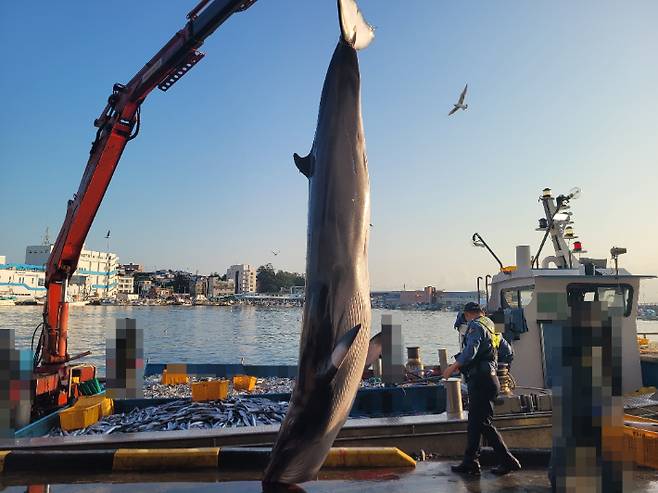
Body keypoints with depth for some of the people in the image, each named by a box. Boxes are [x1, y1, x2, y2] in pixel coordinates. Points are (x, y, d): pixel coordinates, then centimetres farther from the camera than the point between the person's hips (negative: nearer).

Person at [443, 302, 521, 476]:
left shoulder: (476, 326, -10)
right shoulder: (490, 326, 17)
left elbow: (470, 351, -25)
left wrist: (454, 367, -22)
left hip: (480, 379, -10)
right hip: (488, 377, 10)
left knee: (484, 422, -3)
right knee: (474, 422, 12)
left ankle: (508, 461, 3)